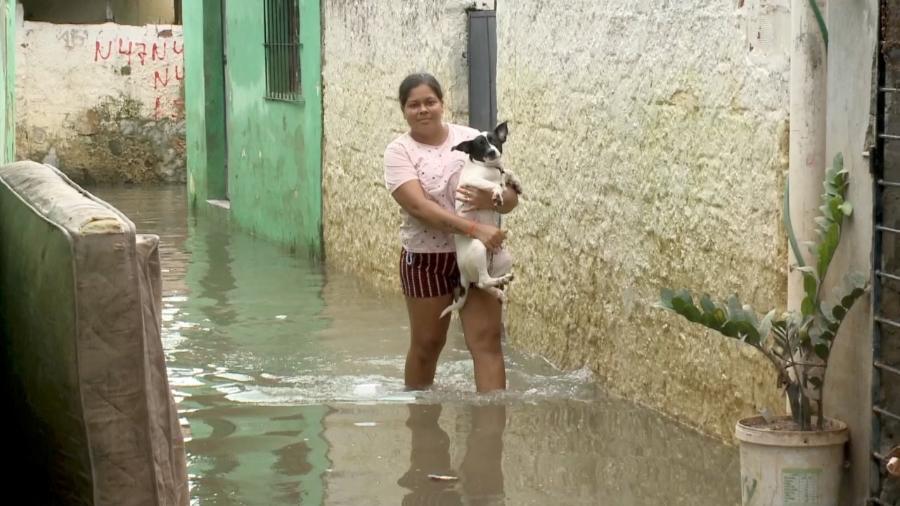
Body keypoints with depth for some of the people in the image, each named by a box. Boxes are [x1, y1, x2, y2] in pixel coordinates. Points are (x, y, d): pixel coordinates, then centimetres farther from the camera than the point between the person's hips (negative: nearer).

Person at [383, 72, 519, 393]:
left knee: (487, 339, -6)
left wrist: (491, 200, -26)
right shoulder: (399, 151, -7)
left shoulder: (472, 139, 0)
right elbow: (419, 206, -22)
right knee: (427, 343, 12)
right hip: (426, 260, -1)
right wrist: (474, 229, -31)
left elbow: (510, 197, -1)